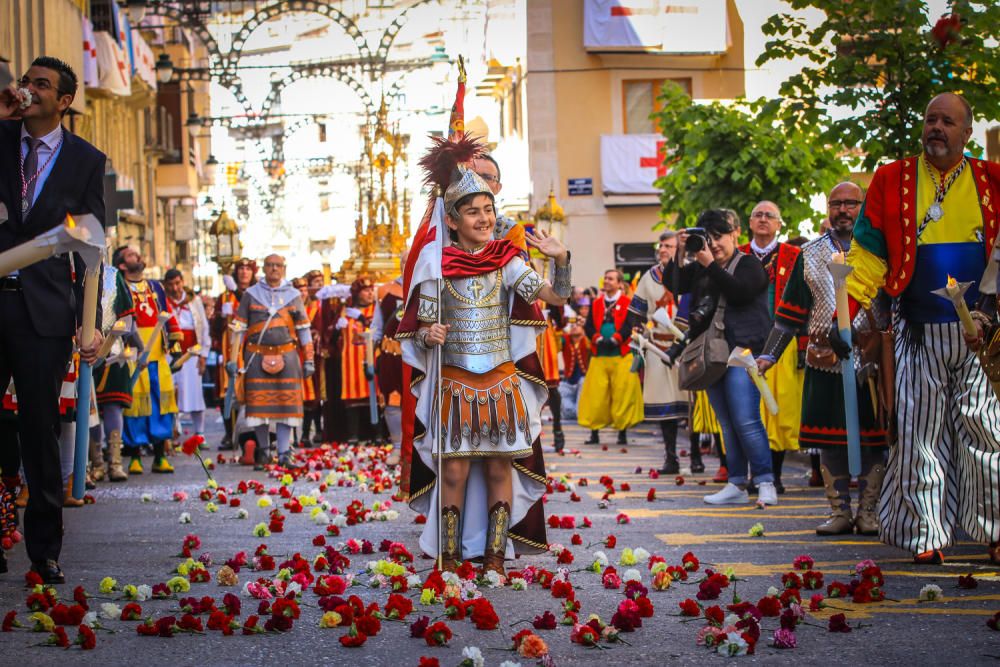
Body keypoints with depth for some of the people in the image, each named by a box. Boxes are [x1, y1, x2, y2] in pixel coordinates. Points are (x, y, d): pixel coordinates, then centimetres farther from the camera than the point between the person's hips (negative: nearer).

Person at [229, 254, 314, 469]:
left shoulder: (293, 295, 9)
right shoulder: (251, 294, 6)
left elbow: (304, 329, 11)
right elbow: (238, 328, 6)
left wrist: (309, 360, 6)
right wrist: (233, 359, 0)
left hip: (286, 356, 1)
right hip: (257, 356, -1)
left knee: (286, 404, -4)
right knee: (258, 404, -1)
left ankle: (284, 453, 1)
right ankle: (263, 450, 14)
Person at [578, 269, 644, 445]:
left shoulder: (627, 303, 3)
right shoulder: (596, 304, 14)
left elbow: (630, 325, -6)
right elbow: (588, 326, 8)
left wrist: (616, 338, -16)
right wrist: (597, 338, -9)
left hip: (621, 355, -3)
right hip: (599, 356, 3)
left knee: (623, 393, -3)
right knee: (595, 394, -2)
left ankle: (623, 432, 7)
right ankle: (594, 432, 5)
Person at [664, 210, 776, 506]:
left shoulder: (749, 264, 0)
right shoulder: (700, 269, 18)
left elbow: (739, 292, -16)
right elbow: (673, 284, 8)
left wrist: (711, 265, -16)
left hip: (743, 349, -7)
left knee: (746, 421, -15)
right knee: (727, 423, 8)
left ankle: (766, 482, -10)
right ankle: (737, 484, 11)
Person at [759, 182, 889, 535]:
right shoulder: (809, 255, 12)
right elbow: (790, 313, 13)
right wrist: (769, 355, 7)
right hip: (824, 359, 2)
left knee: (871, 439, -1)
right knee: (829, 440, 2)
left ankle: (868, 512, 8)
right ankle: (840, 512, 11)